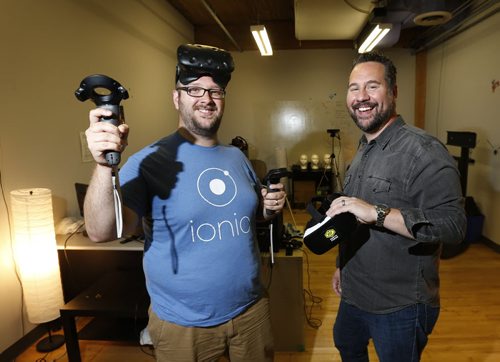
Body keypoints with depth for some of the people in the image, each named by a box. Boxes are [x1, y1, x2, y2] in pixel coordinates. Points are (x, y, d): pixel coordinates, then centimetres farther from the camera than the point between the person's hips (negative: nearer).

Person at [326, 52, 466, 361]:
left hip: (400, 307, -8)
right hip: (354, 295, 8)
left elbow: (454, 225, -28)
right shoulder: (363, 150, 8)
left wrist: (377, 213, -37)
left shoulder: (423, 150, -21)